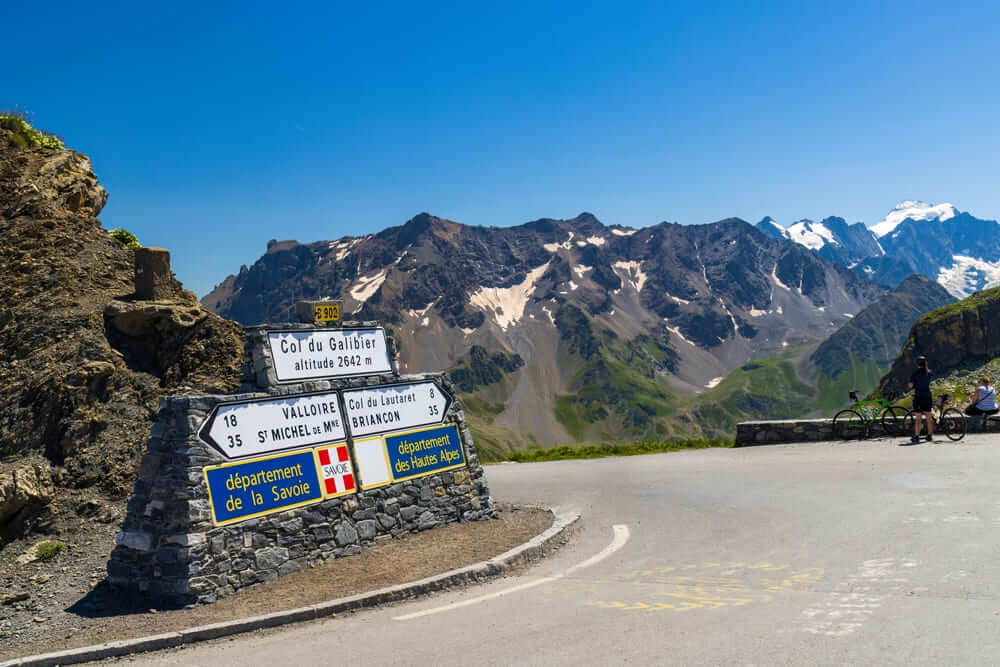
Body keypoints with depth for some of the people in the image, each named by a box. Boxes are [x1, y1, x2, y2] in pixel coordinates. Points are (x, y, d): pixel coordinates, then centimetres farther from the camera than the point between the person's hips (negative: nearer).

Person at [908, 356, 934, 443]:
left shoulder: (916, 373, -9)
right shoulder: (929, 373, 5)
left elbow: (910, 385, -10)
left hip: (919, 397, -4)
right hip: (928, 396, 4)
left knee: (918, 418, -2)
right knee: (929, 417, 11)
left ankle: (916, 436, -1)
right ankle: (930, 436, 15)